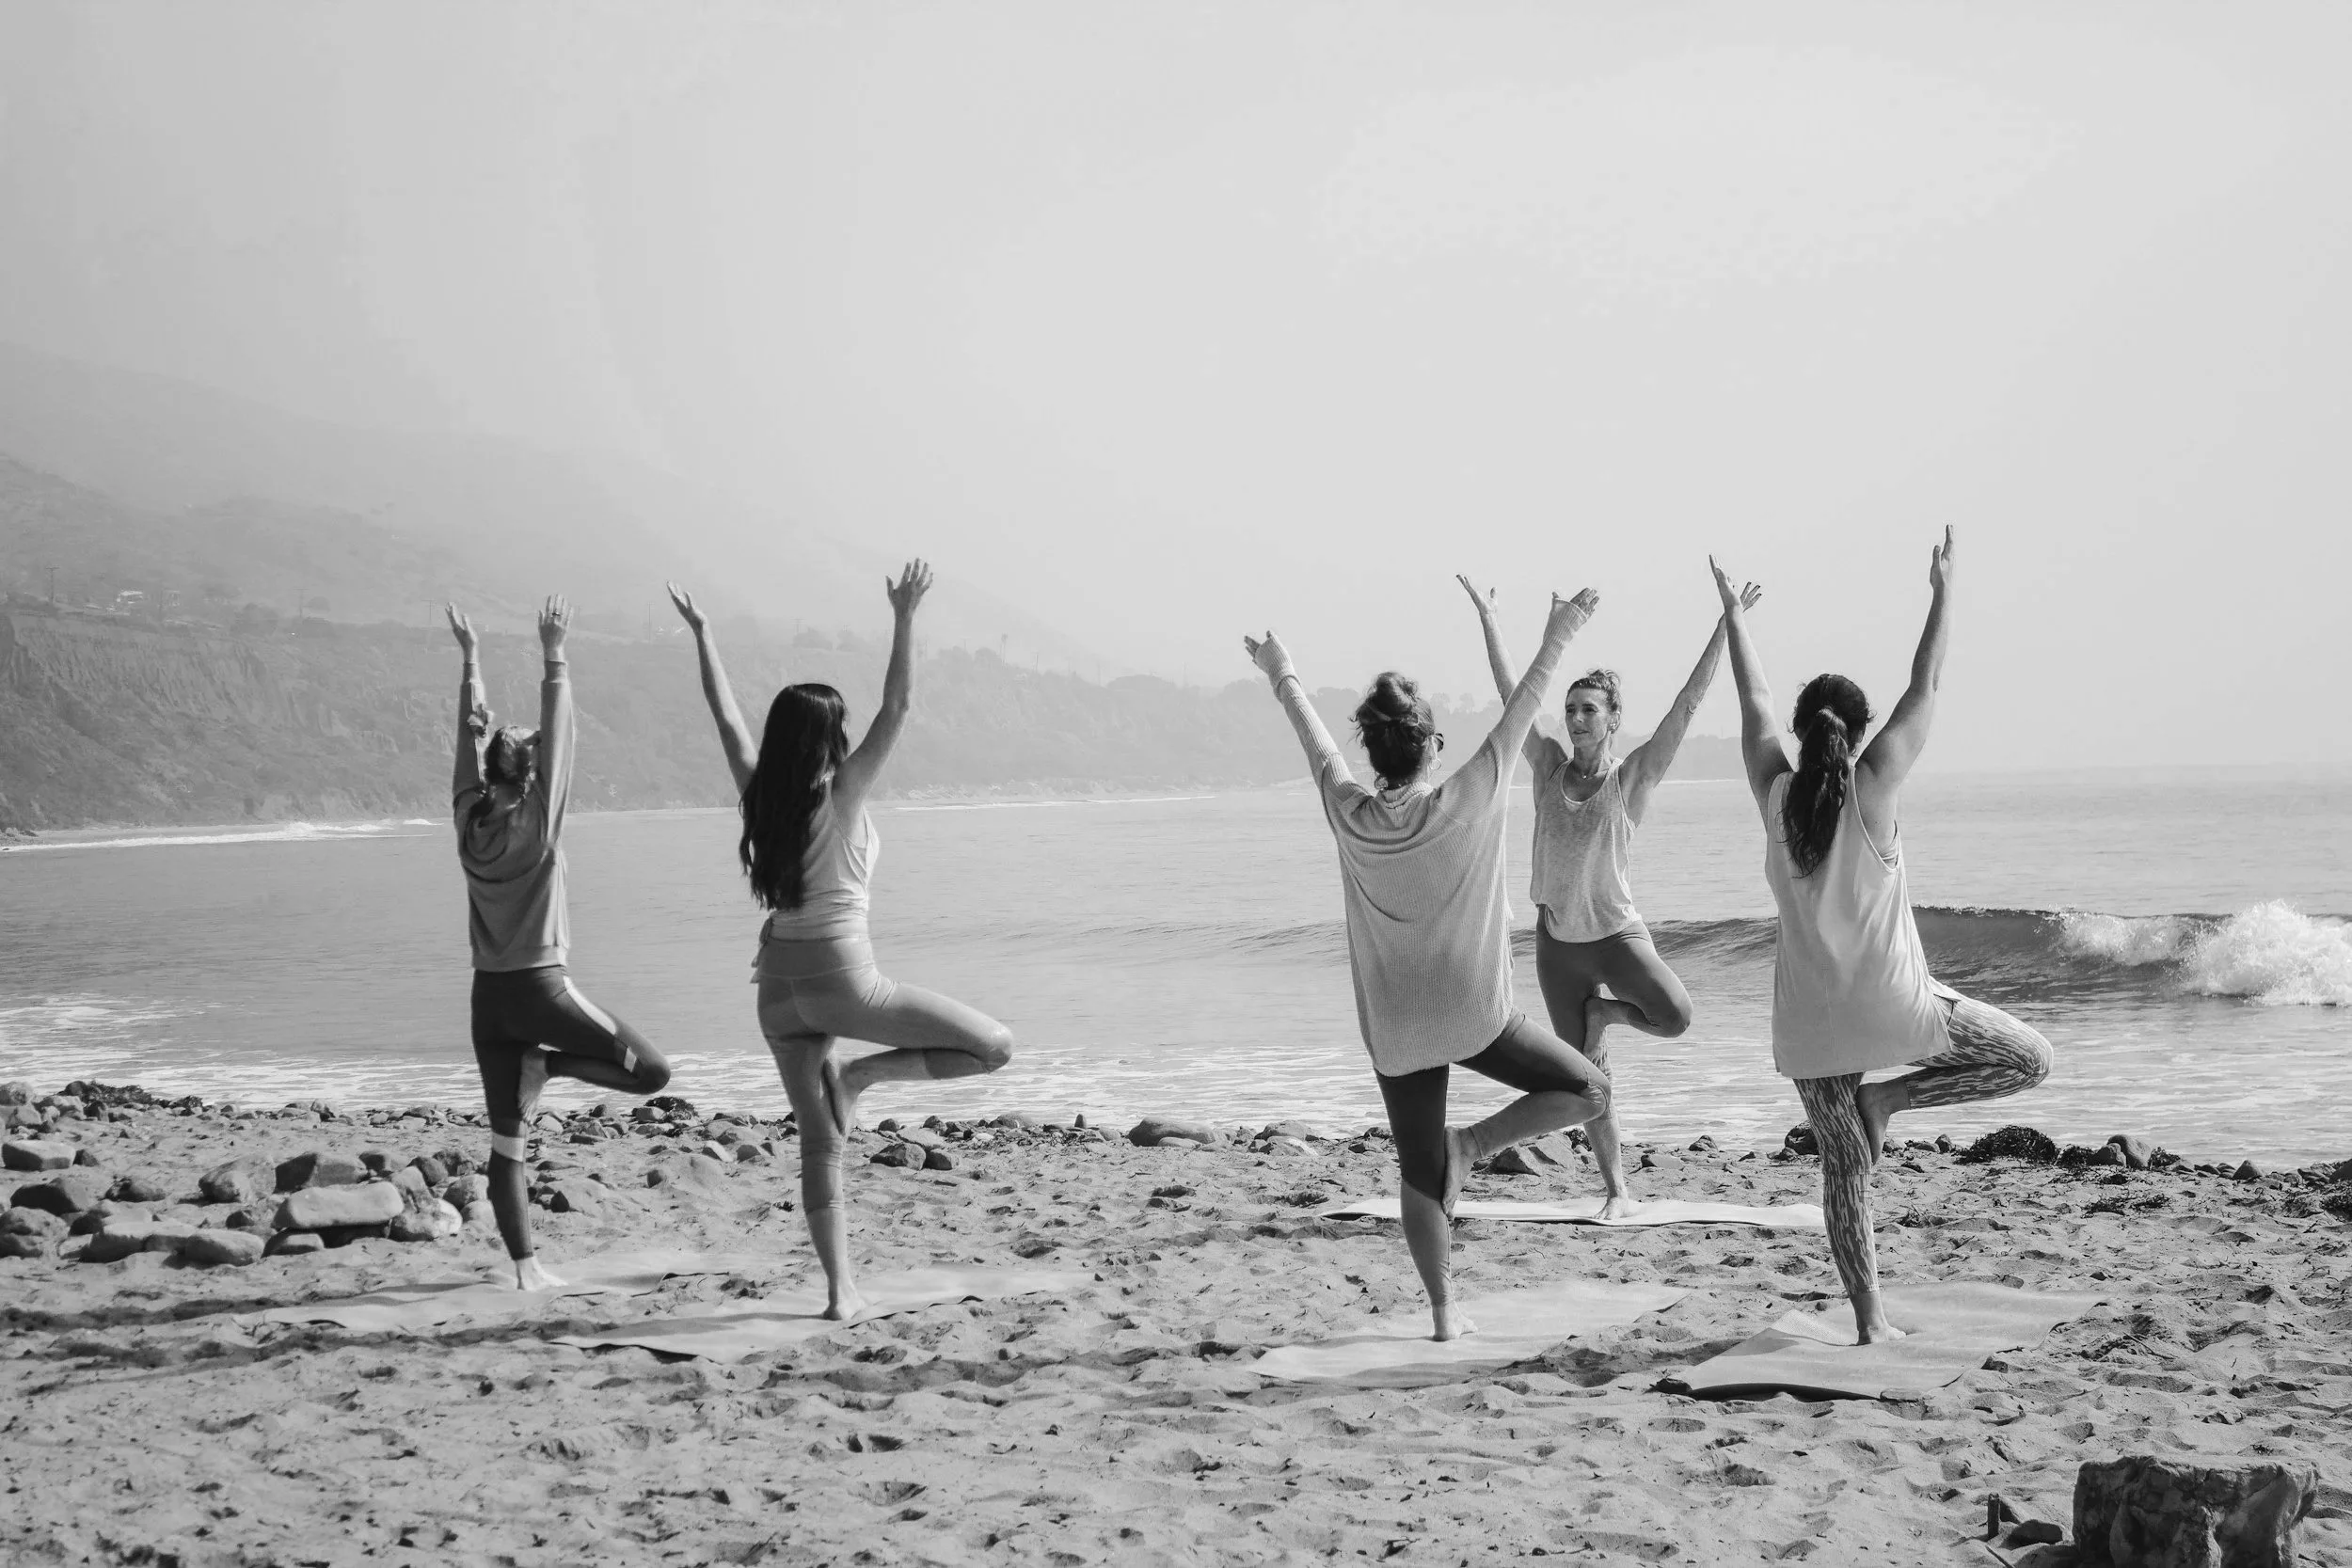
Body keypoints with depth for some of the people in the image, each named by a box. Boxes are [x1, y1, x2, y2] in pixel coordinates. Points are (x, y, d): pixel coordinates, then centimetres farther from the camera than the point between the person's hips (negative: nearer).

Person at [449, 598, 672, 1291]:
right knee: (651, 1072, 4)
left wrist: (470, 657, 16)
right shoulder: (538, 822, -9)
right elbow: (558, 734, -11)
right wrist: (554, 656, -10)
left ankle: (526, 1267, 3)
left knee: (507, 1140, 5)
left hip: (489, 993, 6)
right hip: (541, 984, -6)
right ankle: (546, 1065, -6)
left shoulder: (469, 817, 3)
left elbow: (473, 733, 12)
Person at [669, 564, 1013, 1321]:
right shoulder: (842, 797, -10)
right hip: (842, 979, -6)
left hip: (779, 985, 6)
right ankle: (860, 1076, -5)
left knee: (819, 1141, 11)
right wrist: (904, 620, -13)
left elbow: (727, 717, 12)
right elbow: (897, 709, -13)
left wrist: (701, 633, 18)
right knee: (994, 1045, 0)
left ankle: (840, 1288, 8)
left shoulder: (761, 796, 2)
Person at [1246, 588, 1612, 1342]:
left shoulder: (1350, 815, -7)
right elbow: (1521, 711, -5)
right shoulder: (1466, 802, -15)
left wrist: (1283, 676, 26)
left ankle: (1444, 1311, 10)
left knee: (1419, 1171, 12)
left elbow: (1314, 737, 10)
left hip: (1392, 1028, 4)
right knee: (1588, 1091, 10)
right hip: (1472, 1015, -4)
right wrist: (1558, 637, 5)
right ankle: (1471, 1143, -4)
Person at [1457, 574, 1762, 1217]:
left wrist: (1727, 624, -20)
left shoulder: (1634, 774, -8)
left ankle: (1603, 1011, 4)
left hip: (1616, 933, -3)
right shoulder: (1549, 766, 0)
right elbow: (1511, 695, 2)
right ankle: (1617, 1192, 17)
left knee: (1675, 1016, -29)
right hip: (1557, 941, 3)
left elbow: (1689, 701, -14)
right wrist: (1487, 619, 0)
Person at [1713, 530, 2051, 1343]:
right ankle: (1888, 1096, -1)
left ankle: (1870, 1320, 9)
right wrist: (1943, 592, 8)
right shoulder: (1875, 783, -9)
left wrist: (1733, 616, 24)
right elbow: (1925, 688, -2)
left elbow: (1755, 705, 12)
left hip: (1810, 1015, 4)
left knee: (1843, 1168, 12)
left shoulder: (1776, 793, -1)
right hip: (1889, 1002, -4)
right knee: (2029, 1058, 12)